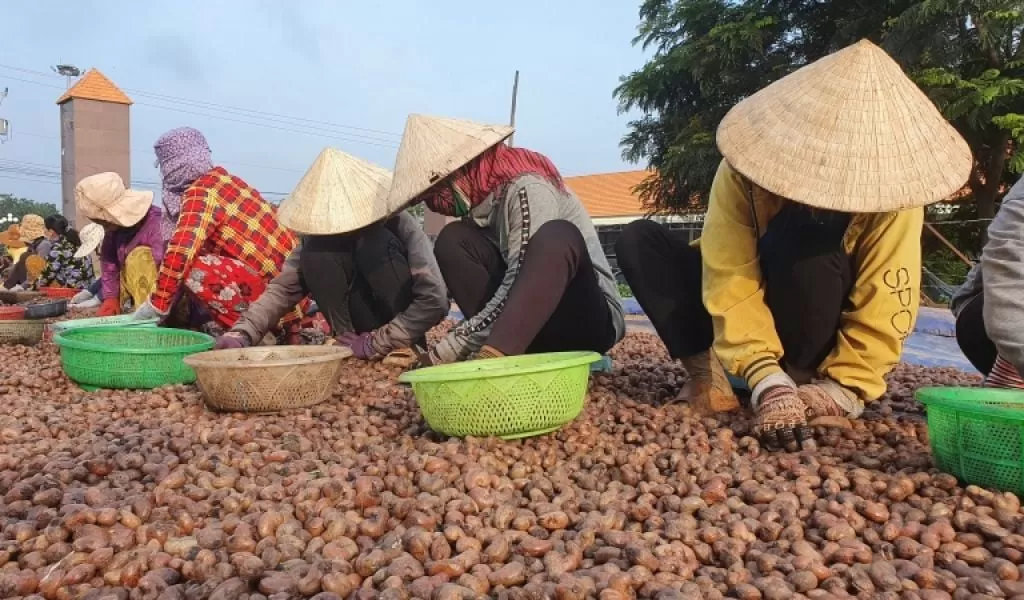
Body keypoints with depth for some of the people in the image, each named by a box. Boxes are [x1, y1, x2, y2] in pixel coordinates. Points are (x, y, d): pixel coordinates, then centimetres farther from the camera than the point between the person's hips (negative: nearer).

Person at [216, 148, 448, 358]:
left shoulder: (399, 224, -23)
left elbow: (436, 300, -31)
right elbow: (283, 287, -13)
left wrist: (376, 344, -32)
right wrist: (242, 332, -30)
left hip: (407, 321, -3)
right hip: (359, 328, 4)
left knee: (377, 243, -30)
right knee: (315, 253, -21)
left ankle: (408, 350, -21)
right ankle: (353, 347, -16)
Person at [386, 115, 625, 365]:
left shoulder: (526, 188, -18)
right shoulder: (481, 198, 4)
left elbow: (518, 283, -28)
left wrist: (446, 350, -26)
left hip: (590, 318, -7)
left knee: (557, 236, -35)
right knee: (453, 240, -8)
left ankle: (491, 358, -43)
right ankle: (498, 349, -20)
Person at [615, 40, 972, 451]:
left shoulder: (891, 183, -23)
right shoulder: (743, 170, -25)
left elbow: (887, 301, -24)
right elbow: (732, 284, -31)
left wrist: (845, 388, -34)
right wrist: (765, 380, -42)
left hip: (819, 335, -1)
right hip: (754, 312, 1)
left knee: (805, 240, -36)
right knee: (637, 240, -21)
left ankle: (803, 377, -17)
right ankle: (706, 373, -19)